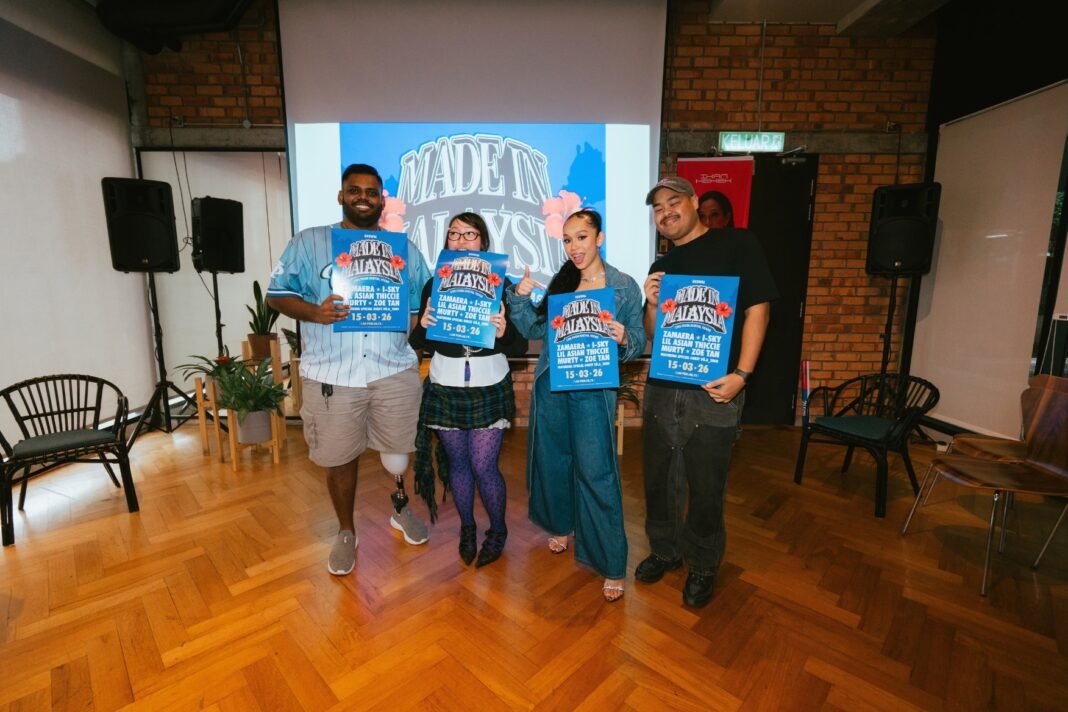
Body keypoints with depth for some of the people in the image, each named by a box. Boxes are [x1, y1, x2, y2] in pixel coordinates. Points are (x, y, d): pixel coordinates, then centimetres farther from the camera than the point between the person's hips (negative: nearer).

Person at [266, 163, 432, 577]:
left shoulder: (404, 248, 13)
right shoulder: (308, 243, 6)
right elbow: (276, 293, 2)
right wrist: (314, 312, -16)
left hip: (393, 370, 2)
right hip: (332, 375, -1)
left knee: (399, 454, 11)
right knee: (339, 459, 11)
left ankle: (401, 505, 44)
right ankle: (346, 533, 35)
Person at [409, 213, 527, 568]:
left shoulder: (501, 283, -5)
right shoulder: (434, 285, 1)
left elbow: (521, 347, -8)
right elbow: (418, 344, 2)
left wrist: (504, 332, -29)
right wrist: (423, 326, -19)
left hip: (489, 387, -2)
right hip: (445, 387, 3)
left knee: (483, 466, 1)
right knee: (457, 462, 14)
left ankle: (497, 531, 30)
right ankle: (467, 528, 39)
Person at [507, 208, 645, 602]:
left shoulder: (625, 287, -4)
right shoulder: (559, 281, 7)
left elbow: (637, 343, -2)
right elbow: (533, 329, 8)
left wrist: (624, 338, -24)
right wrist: (520, 297, -7)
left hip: (593, 391, -4)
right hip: (551, 384, 5)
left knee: (596, 472, -4)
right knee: (552, 459, 17)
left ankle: (611, 564, 13)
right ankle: (560, 525, 44)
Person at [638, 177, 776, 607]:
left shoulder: (736, 244, 0)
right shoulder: (661, 267, 15)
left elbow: (757, 309, -7)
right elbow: (652, 335, 14)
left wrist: (741, 374, -16)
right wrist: (653, 305, -8)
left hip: (713, 391, -5)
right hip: (661, 389, 5)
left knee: (706, 486, 7)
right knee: (659, 478, 14)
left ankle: (703, 565, 30)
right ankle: (664, 551, 36)